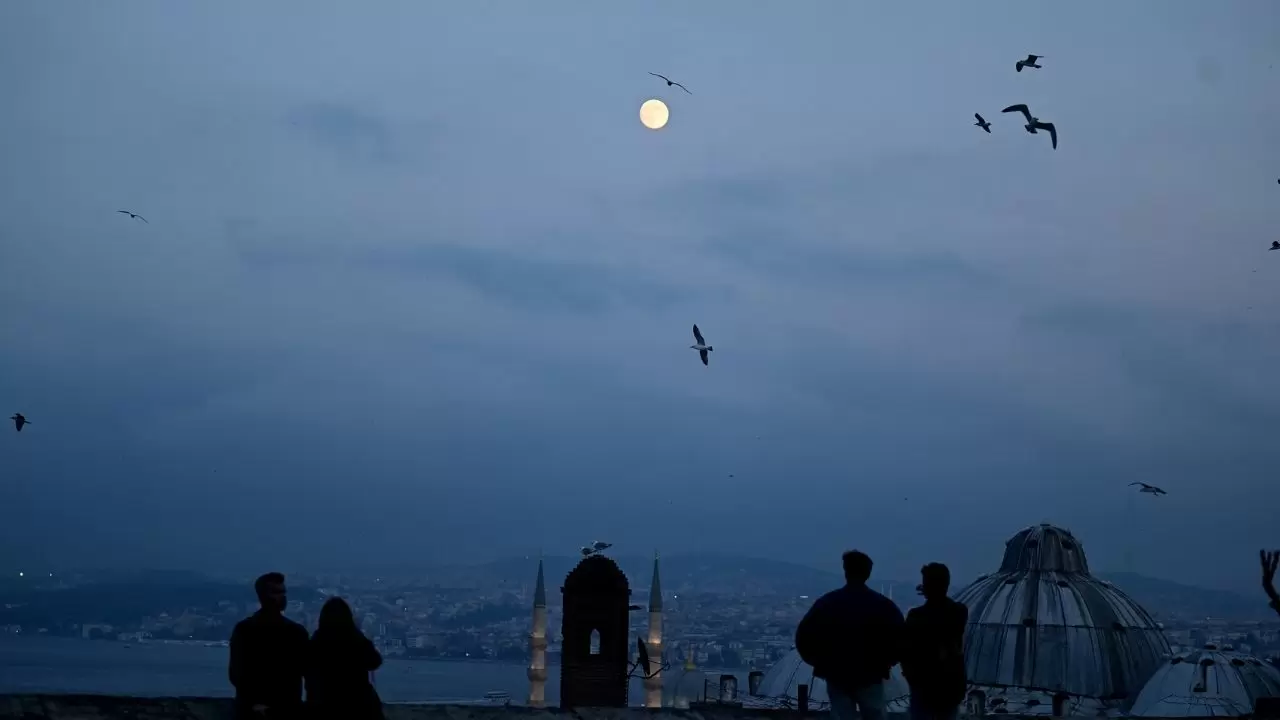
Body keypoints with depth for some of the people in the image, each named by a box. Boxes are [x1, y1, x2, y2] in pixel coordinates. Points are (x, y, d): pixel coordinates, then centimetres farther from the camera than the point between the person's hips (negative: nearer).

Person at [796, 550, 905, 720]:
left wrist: (819, 662, 10)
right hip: (870, 678, 0)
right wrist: (885, 662, 9)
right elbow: (900, 637, -7)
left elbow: (803, 635, -4)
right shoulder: (882, 604, -3)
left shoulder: (827, 602, -2)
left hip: (837, 677, 1)